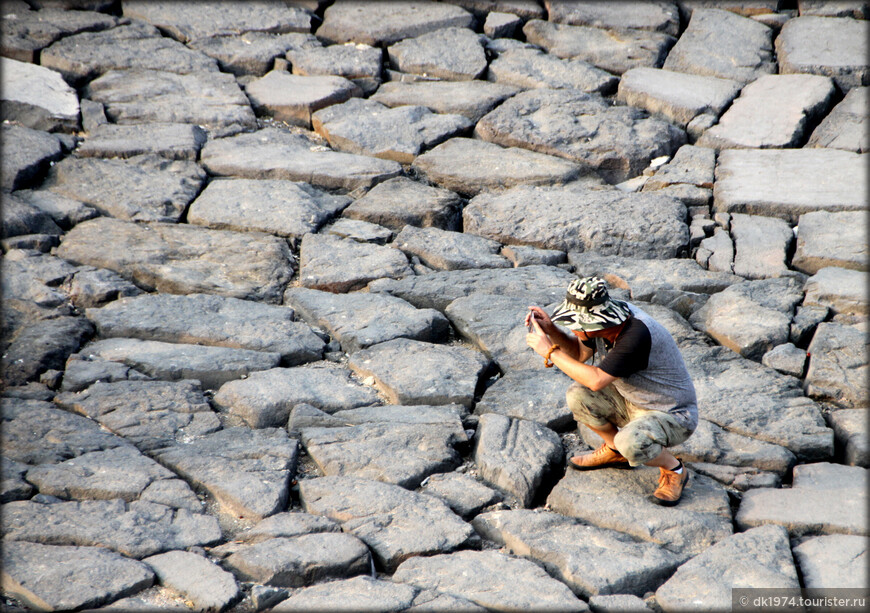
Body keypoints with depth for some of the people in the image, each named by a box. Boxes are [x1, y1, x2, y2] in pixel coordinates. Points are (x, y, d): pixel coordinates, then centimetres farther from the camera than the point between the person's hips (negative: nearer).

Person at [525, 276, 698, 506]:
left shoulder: (637, 335, -35)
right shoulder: (607, 316, -11)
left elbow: (596, 380, -33)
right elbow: (579, 353, 7)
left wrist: (550, 351, -25)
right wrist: (551, 329, -10)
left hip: (674, 416, -8)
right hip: (633, 402, 8)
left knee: (630, 442, -35)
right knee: (578, 396, -6)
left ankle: (674, 471, -3)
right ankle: (614, 451, 17)